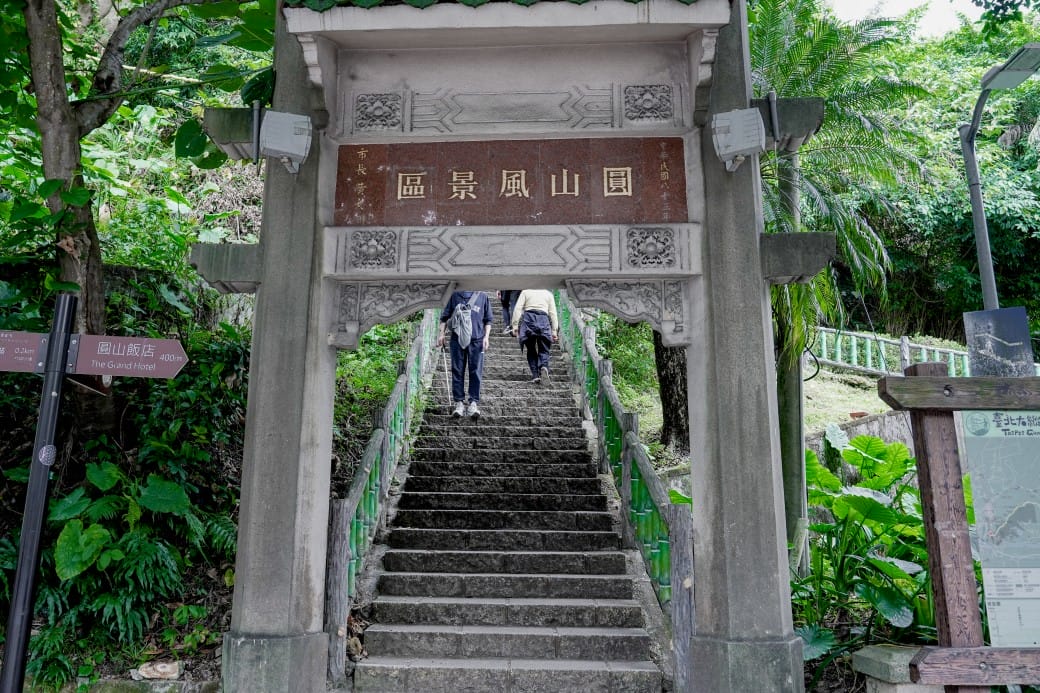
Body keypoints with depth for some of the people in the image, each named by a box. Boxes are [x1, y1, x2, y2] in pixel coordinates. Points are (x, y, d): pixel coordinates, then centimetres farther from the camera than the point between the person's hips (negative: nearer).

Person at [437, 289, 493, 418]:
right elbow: (445, 316, 13)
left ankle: (473, 403, 4)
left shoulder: (482, 296, 7)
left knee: (476, 372, -2)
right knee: (457, 371, 3)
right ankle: (459, 403, 10)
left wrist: (486, 336, 1)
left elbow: (488, 319, 11)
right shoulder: (455, 295, 8)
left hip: (476, 340, -1)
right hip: (457, 339, 1)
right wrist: (442, 333, 4)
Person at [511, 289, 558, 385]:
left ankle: (535, 374, -3)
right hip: (543, 319, 0)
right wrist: (554, 331, 9)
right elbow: (553, 313, 11)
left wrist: (515, 325, 3)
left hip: (528, 319, 0)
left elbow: (518, 308, 5)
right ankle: (544, 367, -27)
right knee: (544, 350, 3)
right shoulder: (548, 294, 20)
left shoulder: (525, 292, 17)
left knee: (531, 350, 9)